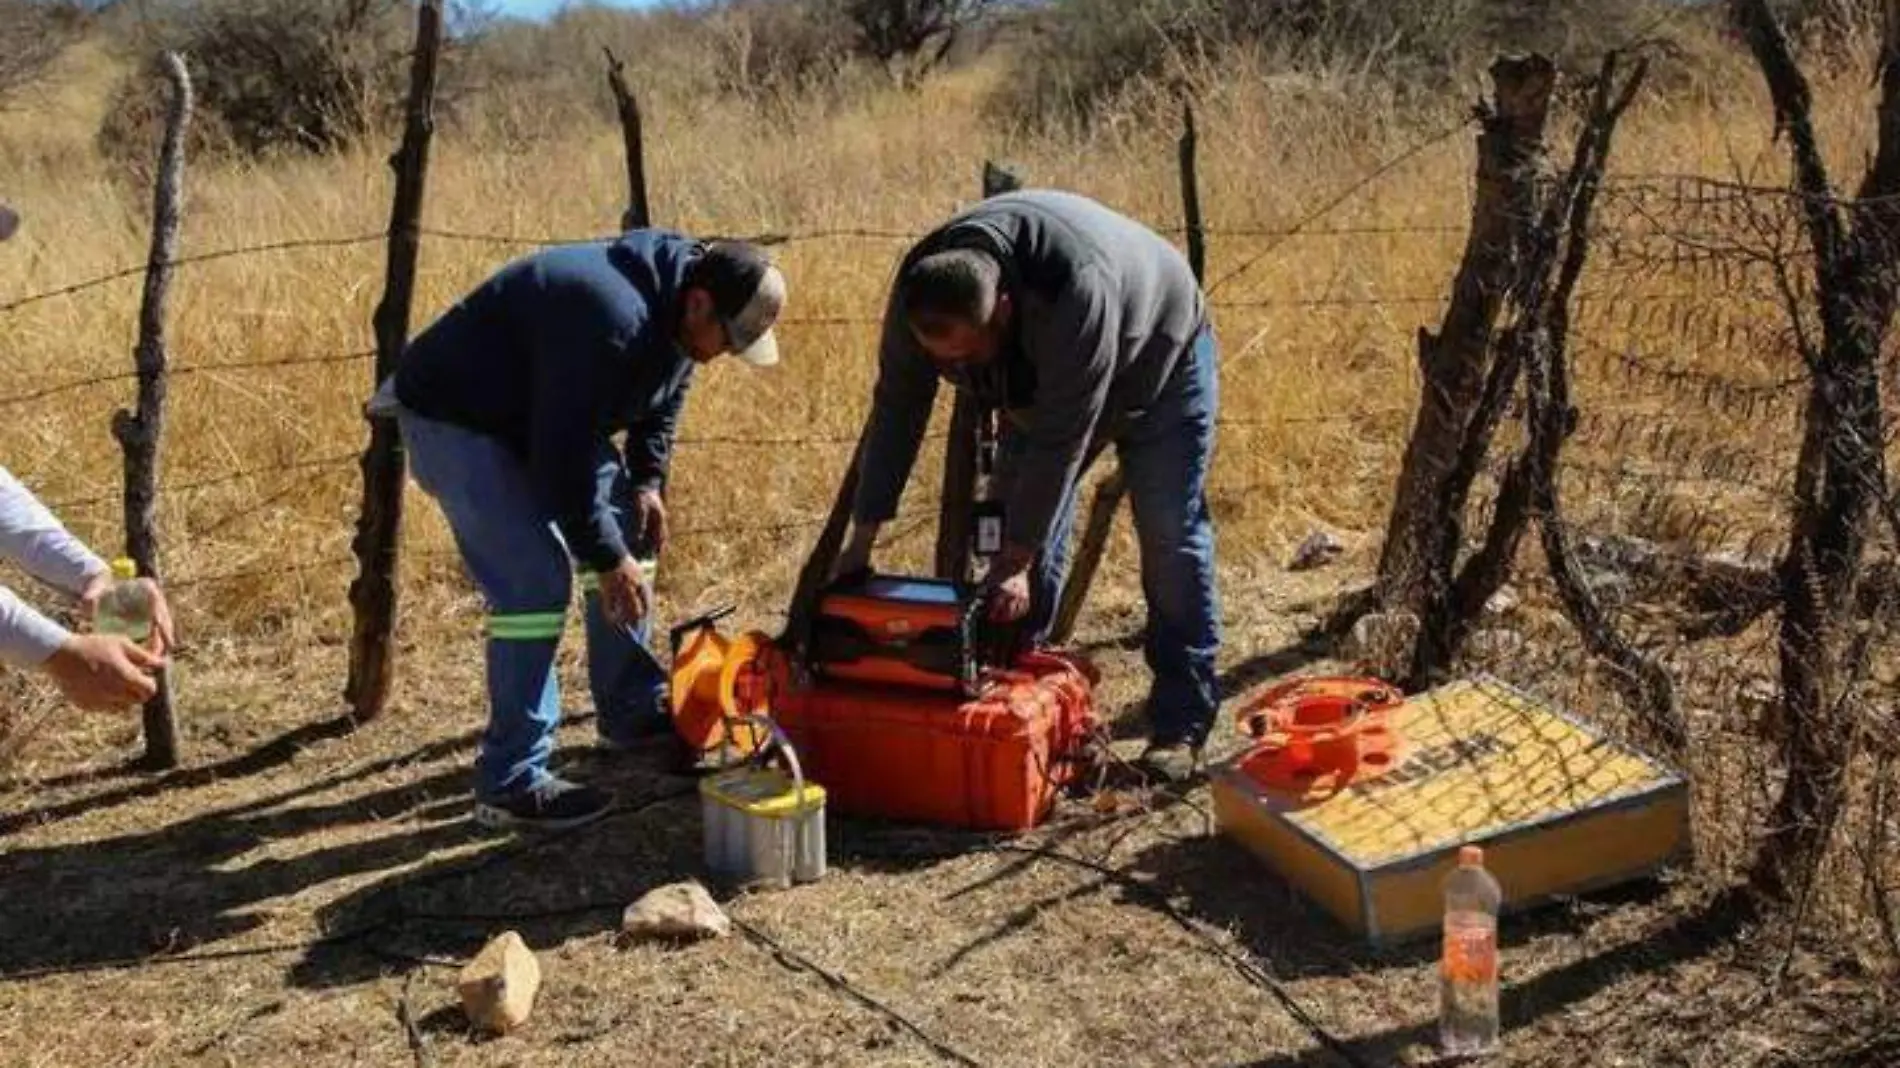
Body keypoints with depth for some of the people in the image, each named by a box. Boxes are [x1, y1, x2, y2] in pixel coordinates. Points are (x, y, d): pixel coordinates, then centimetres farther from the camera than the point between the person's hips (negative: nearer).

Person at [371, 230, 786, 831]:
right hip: (452, 419, -10)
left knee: (629, 531, 10)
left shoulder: (675, 311, -5)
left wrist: (648, 480, 0)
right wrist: (607, 559, -25)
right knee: (535, 582, -19)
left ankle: (632, 710, 25)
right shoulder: (610, 321, -35)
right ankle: (510, 782, -12)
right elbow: (563, 459, -33)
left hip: (536, 416, 10)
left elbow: (662, 398, 14)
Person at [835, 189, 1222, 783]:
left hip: (1156, 365, -5)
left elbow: (1059, 439, -39)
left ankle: (1182, 723, -2)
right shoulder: (920, 291, -27)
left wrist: (1015, 561, -34)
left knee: (1171, 542, -8)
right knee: (1024, 523, -2)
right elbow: (896, 410, -18)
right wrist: (862, 539, -16)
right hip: (1042, 376, 5)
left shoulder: (1077, 292, -46)